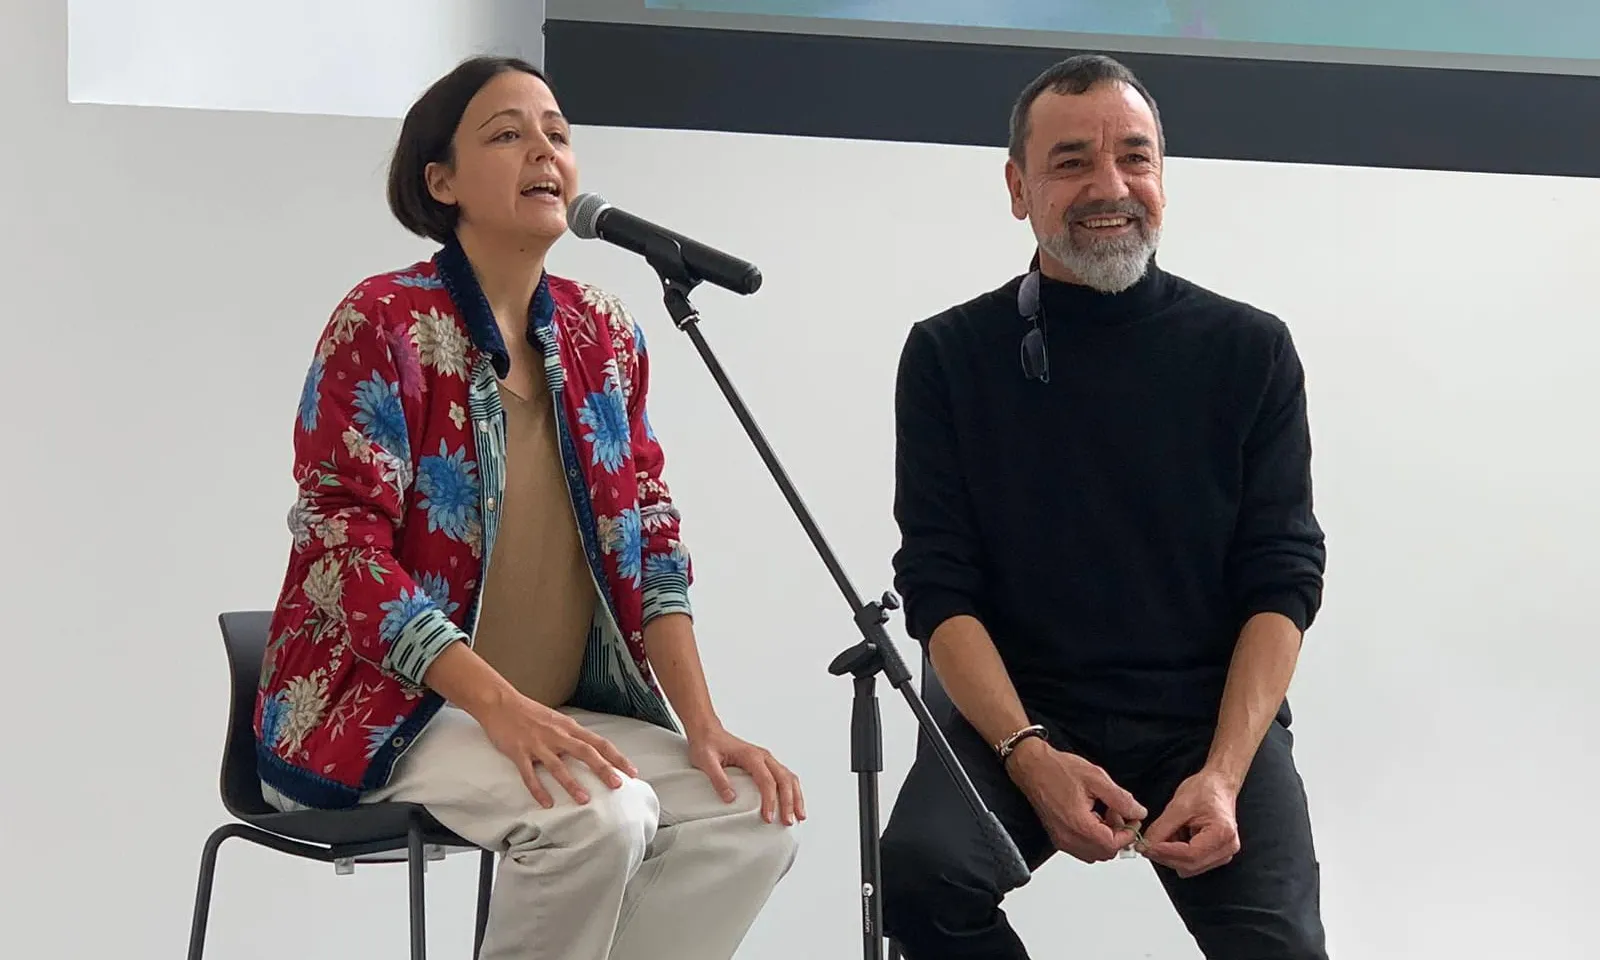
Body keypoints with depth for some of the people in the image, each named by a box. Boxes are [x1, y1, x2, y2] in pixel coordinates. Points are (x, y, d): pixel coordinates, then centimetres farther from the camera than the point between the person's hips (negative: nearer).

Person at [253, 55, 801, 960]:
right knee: (601, 815, -31)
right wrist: (502, 708, -27)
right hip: (386, 708, -6)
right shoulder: (382, 323, -11)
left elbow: (649, 537, 6)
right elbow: (346, 549, -18)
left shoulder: (603, 334, 7)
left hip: (564, 712, 6)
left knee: (755, 810, -16)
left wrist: (703, 725, -6)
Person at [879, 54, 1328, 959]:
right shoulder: (949, 355, 2)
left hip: (1210, 716, 0)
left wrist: (1224, 771, -15)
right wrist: (1029, 756, -18)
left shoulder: (1251, 351, 3)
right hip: (1021, 713, 1)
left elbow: (1282, 580, 0)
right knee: (920, 872, -27)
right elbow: (940, 587, -3)